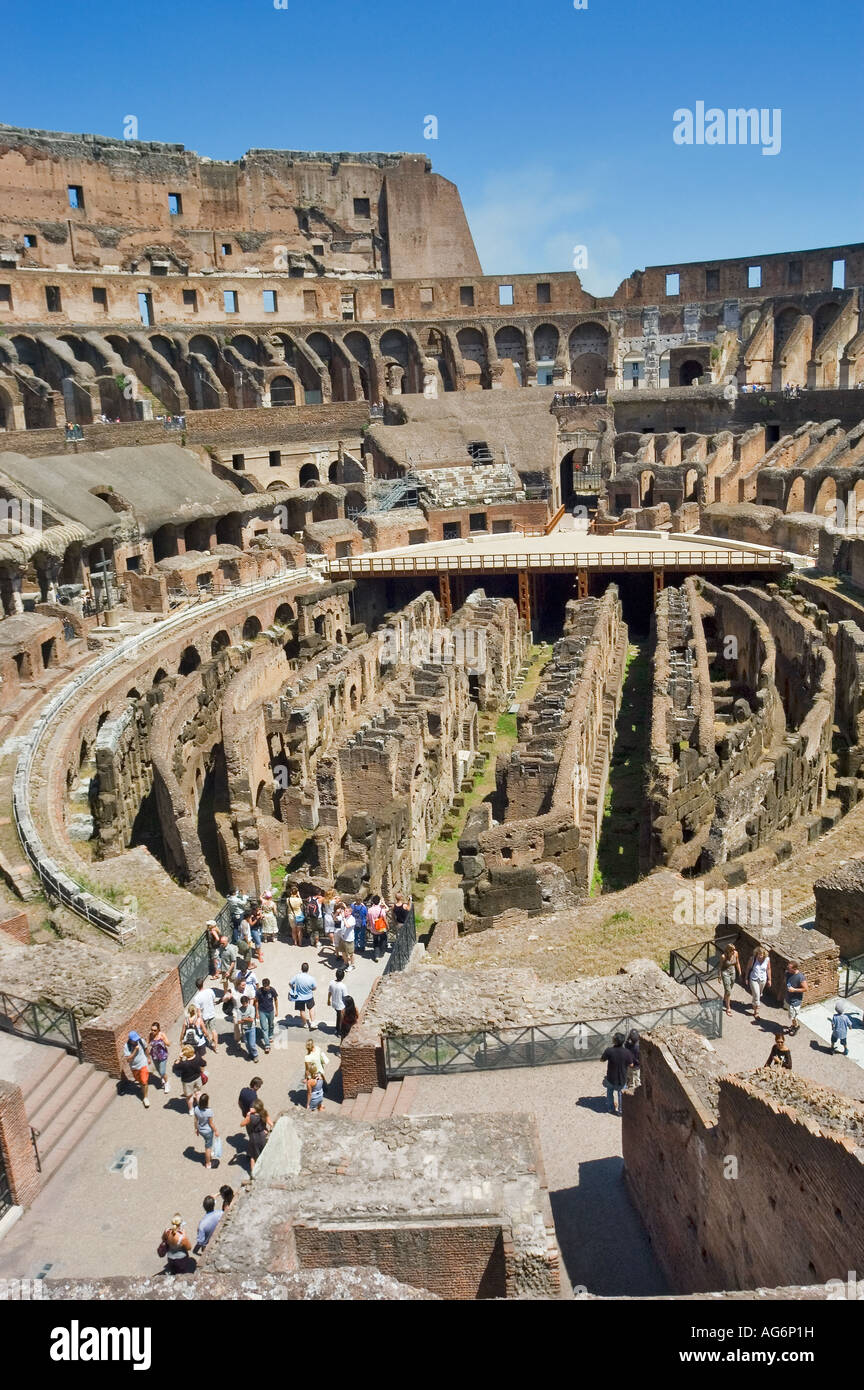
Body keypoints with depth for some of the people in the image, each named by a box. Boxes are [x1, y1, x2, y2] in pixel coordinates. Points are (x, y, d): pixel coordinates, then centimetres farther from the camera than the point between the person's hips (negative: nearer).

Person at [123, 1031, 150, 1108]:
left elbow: (145, 1049, 1)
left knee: (144, 1081, -3)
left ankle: (145, 1098, 13)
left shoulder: (141, 1041, -21)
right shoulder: (126, 1047, -26)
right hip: (134, 1067, 1)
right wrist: (135, 1050, -37)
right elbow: (128, 1059, -30)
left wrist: (147, 1057, 13)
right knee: (138, 1079, 26)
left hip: (143, 1065, -1)